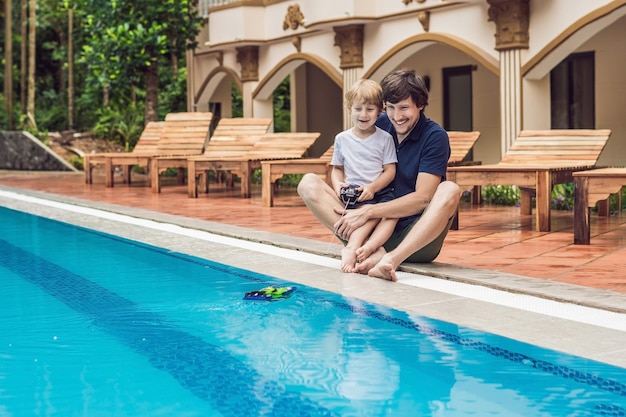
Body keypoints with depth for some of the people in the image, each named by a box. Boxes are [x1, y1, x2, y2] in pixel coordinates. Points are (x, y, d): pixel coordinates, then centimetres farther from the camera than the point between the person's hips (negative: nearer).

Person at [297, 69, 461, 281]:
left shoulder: (435, 137, -5)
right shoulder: (378, 126, 6)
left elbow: (422, 197, -13)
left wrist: (368, 211, -20)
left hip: (416, 239, -4)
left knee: (449, 190, -30)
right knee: (308, 183, -11)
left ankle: (392, 259, -47)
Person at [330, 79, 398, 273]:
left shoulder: (385, 138, 6)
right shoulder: (342, 139, 11)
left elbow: (390, 170, 1)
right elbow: (337, 168, 18)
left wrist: (372, 187, -15)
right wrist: (338, 184, -5)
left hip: (380, 191, 0)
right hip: (352, 194, 0)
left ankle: (368, 247, -50)